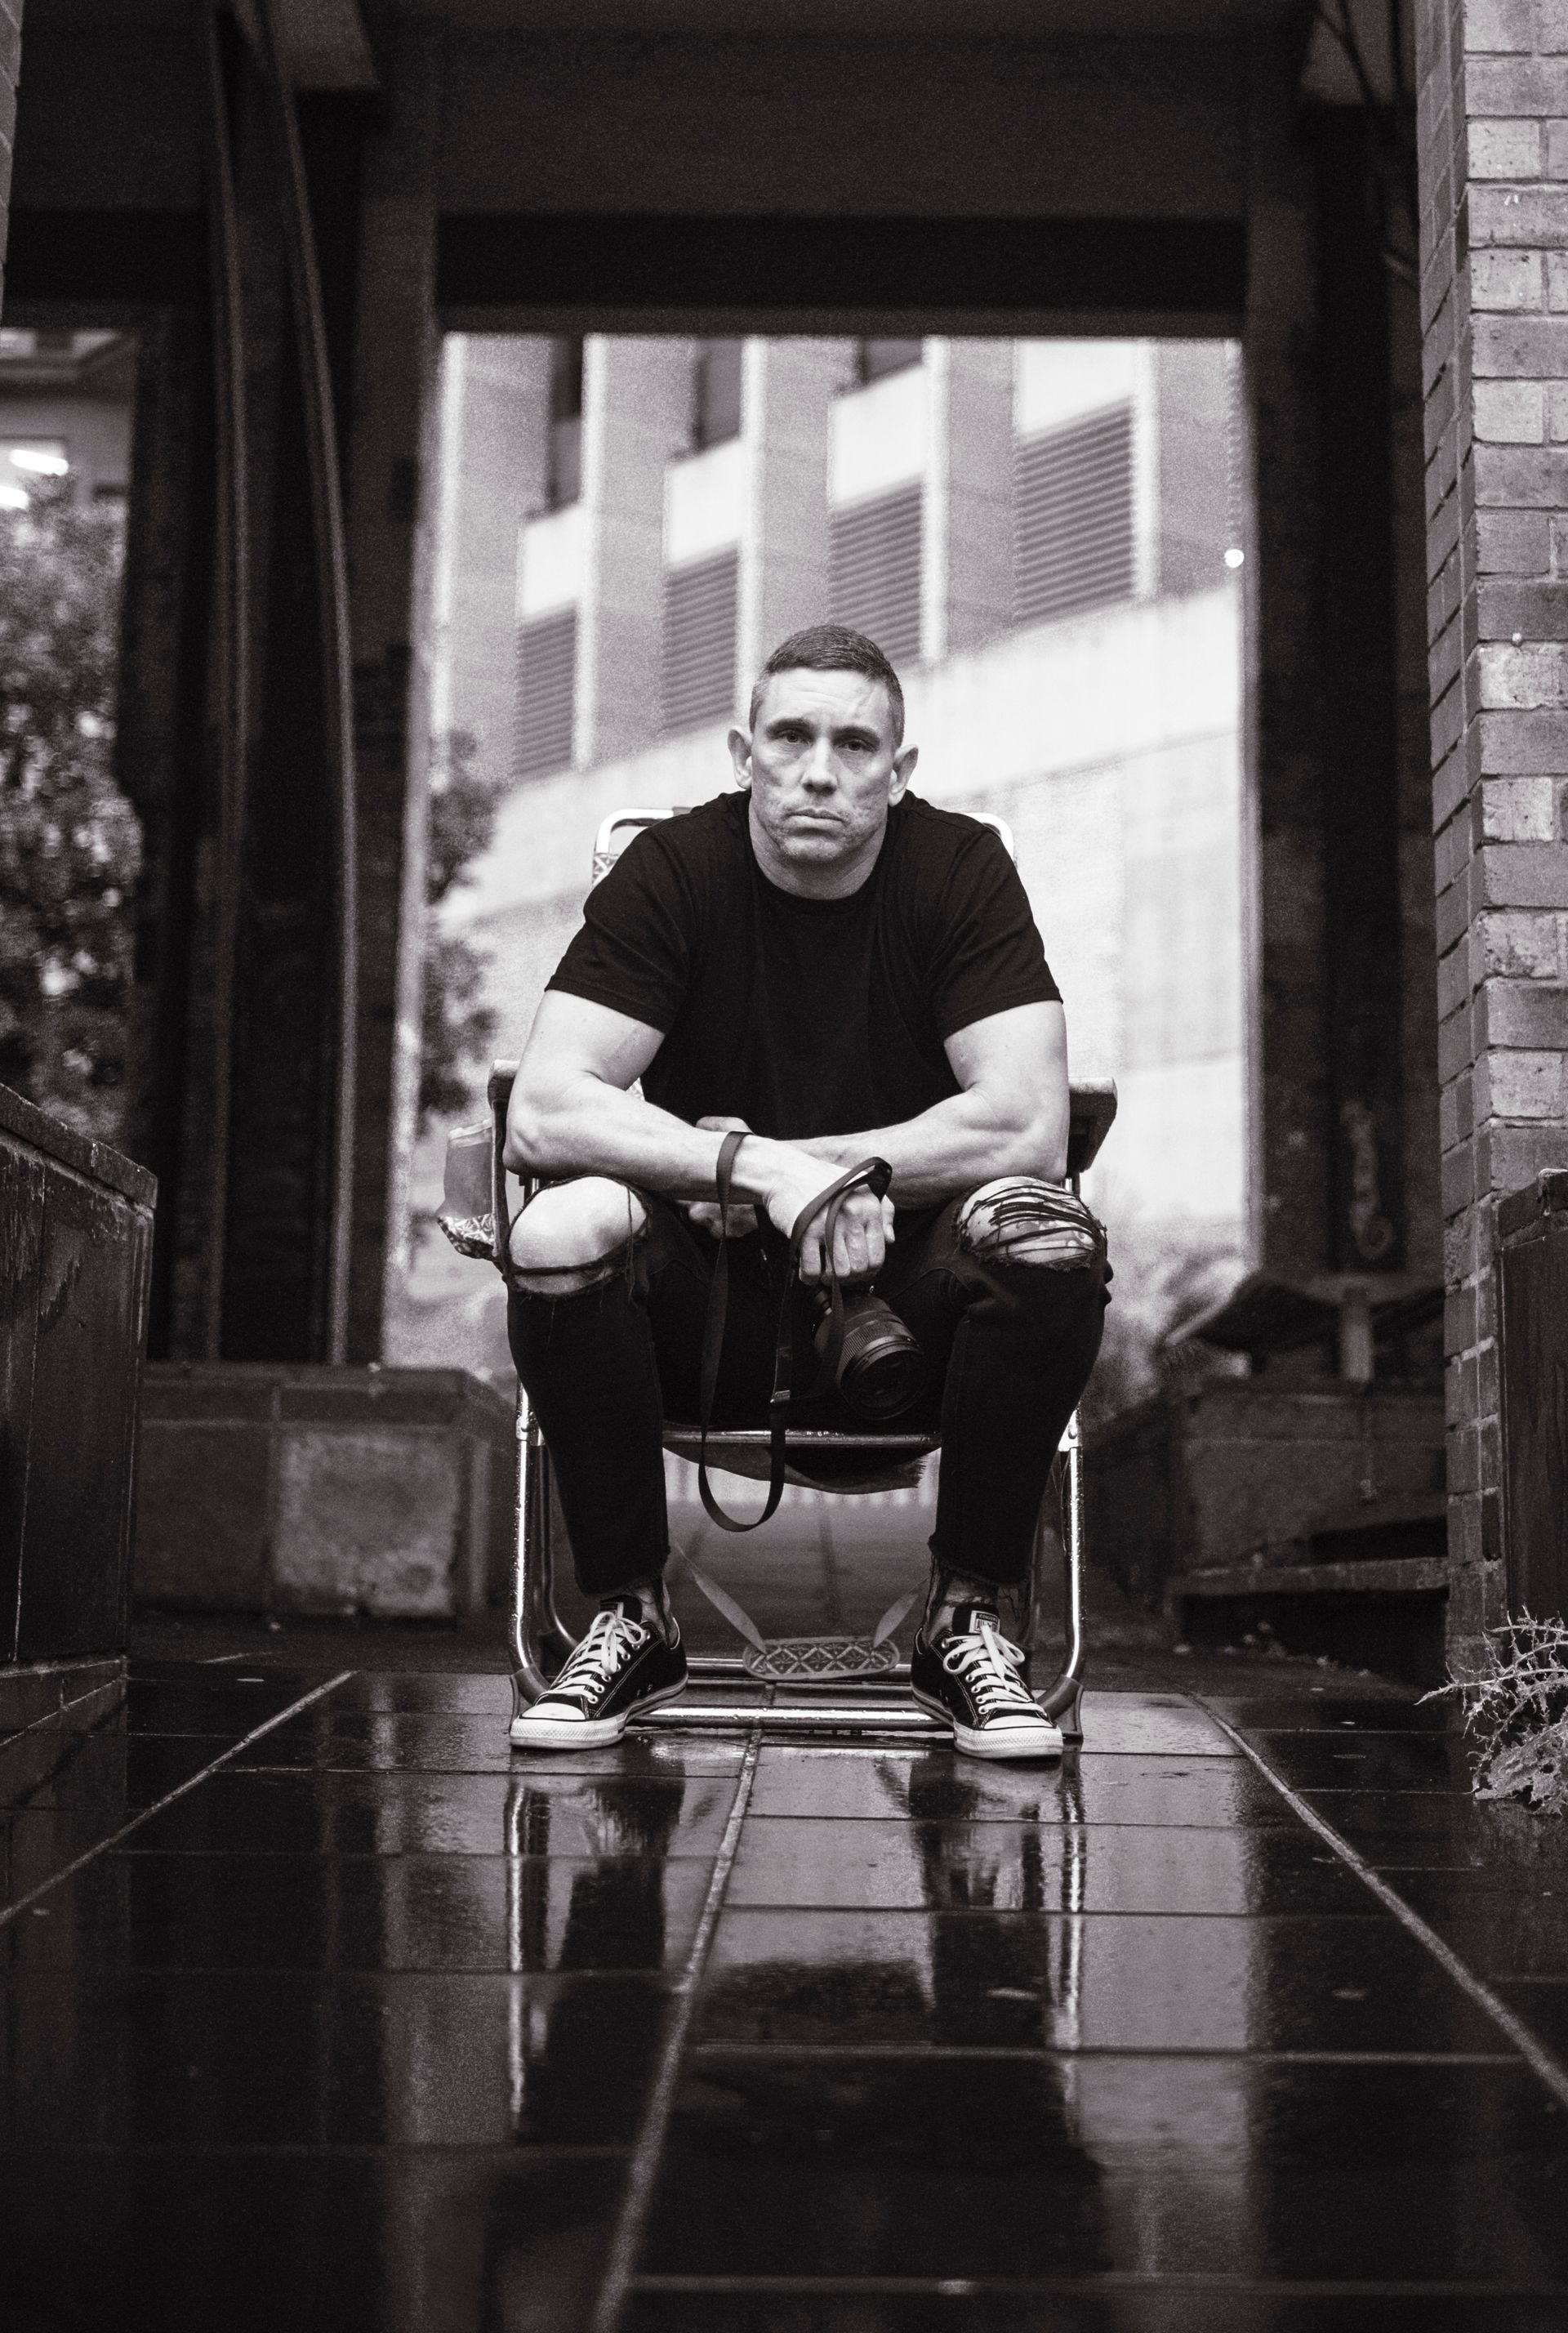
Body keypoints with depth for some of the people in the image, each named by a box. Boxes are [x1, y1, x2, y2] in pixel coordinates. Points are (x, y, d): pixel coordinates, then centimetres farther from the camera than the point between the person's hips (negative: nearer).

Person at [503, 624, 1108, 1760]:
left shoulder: (962, 868, -6)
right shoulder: (674, 869, -7)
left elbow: (1030, 1124, -18)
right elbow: (542, 1111, -18)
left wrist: (776, 1159, -20)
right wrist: (764, 1175, -31)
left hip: (908, 1303, 0)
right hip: (709, 1300, 0)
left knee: (1049, 1236, -30)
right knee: (563, 1230, -29)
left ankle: (972, 1621, -9)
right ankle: (629, 1617, -8)